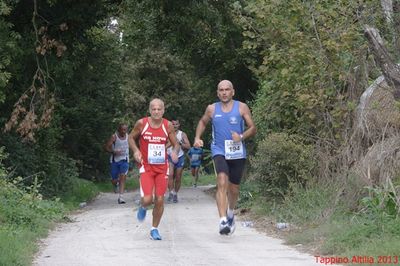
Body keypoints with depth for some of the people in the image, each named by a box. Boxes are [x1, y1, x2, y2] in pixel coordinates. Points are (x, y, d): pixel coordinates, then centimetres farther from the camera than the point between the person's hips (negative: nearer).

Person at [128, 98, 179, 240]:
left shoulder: (168, 126, -3)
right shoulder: (141, 123, -7)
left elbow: (176, 144, 5)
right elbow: (131, 138, 8)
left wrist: (174, 152, -18)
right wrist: (135, 150, -10)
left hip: (162, 167, 2)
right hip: (146, 166, -2)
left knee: (159, 200, 1)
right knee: (147, 199, -14)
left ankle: (154, 229, 19)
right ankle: (143, 207, 25)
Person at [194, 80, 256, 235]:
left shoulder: (242, 107, 1)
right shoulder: (212, 109, 6)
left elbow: (253, 128, 2)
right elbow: (202, 122, 24)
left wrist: (242, 137, -17)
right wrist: (197, 138, 8)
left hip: (237, 153, 1)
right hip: (219, 151, -1)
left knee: (234, 189, 12)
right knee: (222, 183, -24)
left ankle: (230, 214, 43)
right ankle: (223, 221, -31)